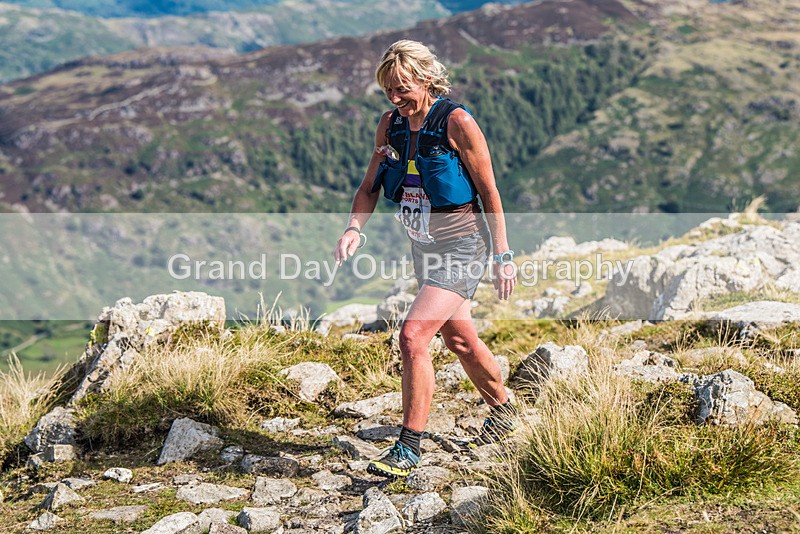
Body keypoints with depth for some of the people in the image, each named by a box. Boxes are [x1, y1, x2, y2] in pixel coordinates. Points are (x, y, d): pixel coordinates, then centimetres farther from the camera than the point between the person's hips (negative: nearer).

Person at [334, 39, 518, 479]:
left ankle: (408, 448, -10)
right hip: (423, 246, 7)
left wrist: (502, 257, -10)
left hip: (462, 245, -7)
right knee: (458, 339, 21)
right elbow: (370, 186, 6)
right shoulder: (391, 124, 0)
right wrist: (353, 229, -13)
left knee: (413, 335, -19)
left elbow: (489, 193, -12)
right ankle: (502, 413, 46)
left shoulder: (457, 122, -18)